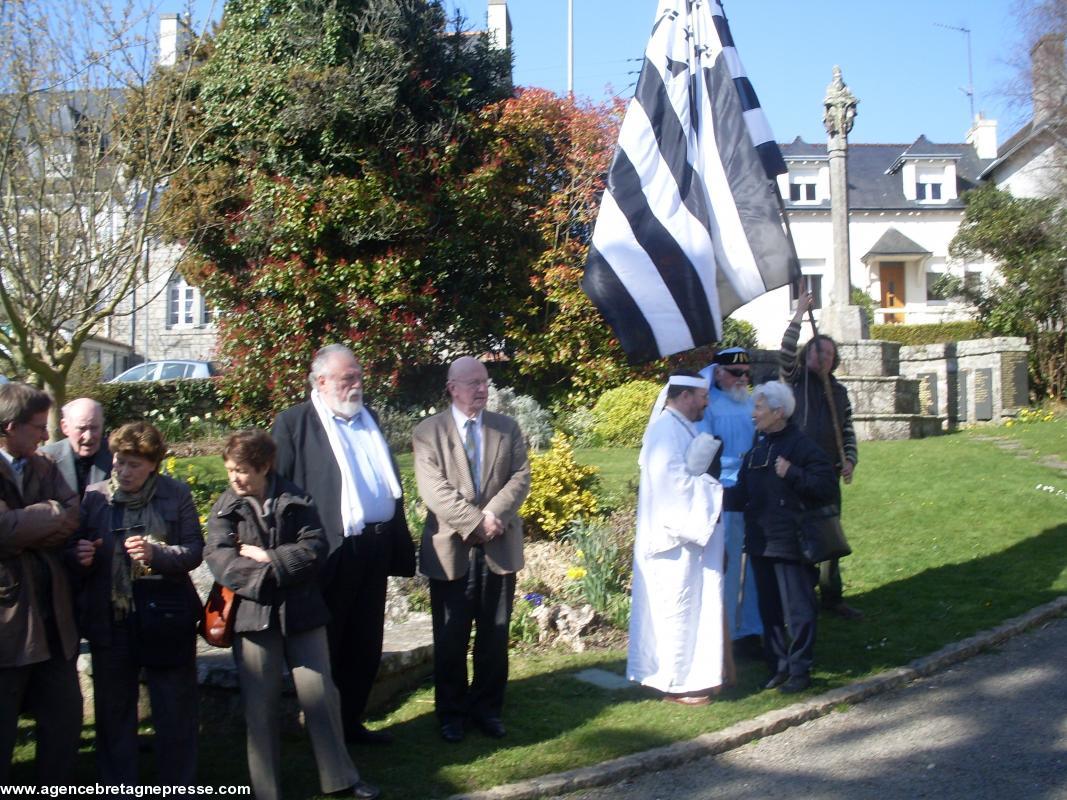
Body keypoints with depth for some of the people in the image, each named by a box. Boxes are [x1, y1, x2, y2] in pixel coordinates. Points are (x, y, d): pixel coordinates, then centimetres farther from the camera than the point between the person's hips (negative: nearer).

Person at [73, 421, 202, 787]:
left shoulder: (176, 495, -2)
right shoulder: (95, 495, 3)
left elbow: (194, 551, -5)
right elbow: (80, 551, 11)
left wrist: (156, 553, -22)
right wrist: (81, 556, -11)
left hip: (164, 620, -2)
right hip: (110, 620, 2)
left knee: (176, 715, 8)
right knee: (113, 712, 13)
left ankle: (180, 788, 22)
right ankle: (117, 788, 28)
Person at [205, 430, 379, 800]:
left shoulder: (297, 501, 2)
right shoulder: (225, 508, 2)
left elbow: (315, 547, -7)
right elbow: (219, 558, -10)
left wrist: (268, 558, -13)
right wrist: (265, 576, -17)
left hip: (301, 610, 0)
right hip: (253, 613, 0)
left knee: (320, 693, 4)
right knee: (260, 704, 6)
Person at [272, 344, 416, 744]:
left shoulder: (368, 418, 16)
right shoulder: (293, 423, -5)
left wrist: (399, 541, 15)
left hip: (374, 548, 7)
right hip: (330, 552, -6)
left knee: (365, 647, 14)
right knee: (326, 647, 5)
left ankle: (352, 722, 27)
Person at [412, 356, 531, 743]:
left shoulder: (507, 427, 9)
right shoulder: (428, 432, -2)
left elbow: (521, 476, 1)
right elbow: (435, 489, -12)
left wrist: (495, 514, -15)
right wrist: (475, 522, -18)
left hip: (500, 548, 3)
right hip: (451, 550, -3)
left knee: (494, 637, 10)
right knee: (450, 639, 6)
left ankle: (487, 707, 24)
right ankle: (451, 712, 21)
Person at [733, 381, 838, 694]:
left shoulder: (801, 445, -10)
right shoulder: (757, 447, 12)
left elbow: (826, 484, -14)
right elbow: (744, 492, 18)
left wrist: (792, 474, -21)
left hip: (790, 542, -7)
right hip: (760, 541, 8)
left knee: (798, 609, 1)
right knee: (769, 609, 13)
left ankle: (799, 670, 10)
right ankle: (779, 666, 23)